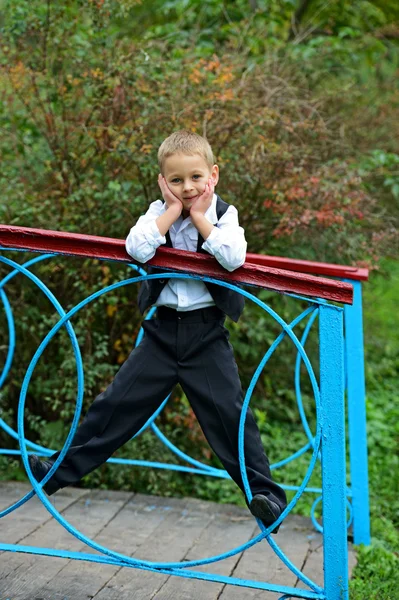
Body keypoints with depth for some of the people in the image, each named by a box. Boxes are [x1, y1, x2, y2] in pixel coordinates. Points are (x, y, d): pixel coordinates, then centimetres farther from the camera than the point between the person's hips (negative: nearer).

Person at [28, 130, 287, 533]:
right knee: (117, 402, 5)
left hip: (206, 331, -2)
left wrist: (199, 216, -14)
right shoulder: (159, 212, 2)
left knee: (229, 412, -3)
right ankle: (63, 468, 15)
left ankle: (264, 491, 6)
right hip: (162, 327, 2)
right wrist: (172, 212, -14)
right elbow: (137, 249, -18)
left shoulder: (225, 214, -2)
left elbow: (234, 258, -22)